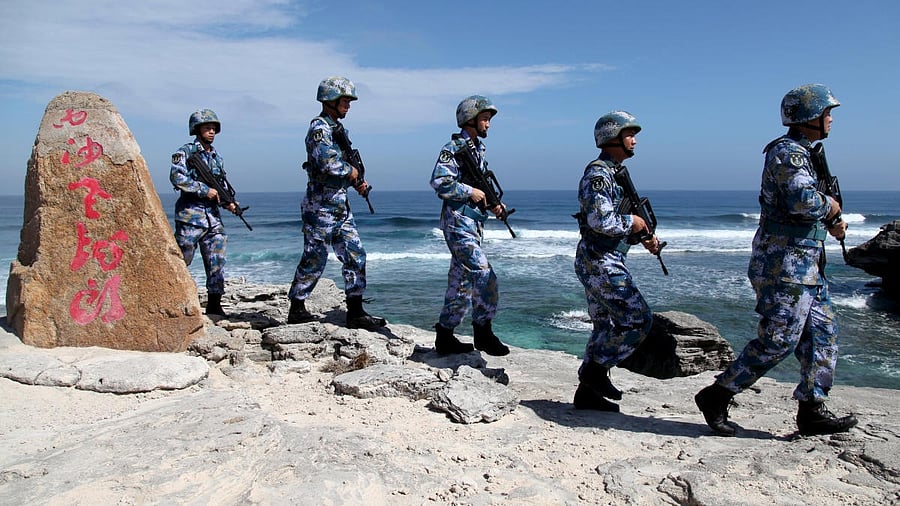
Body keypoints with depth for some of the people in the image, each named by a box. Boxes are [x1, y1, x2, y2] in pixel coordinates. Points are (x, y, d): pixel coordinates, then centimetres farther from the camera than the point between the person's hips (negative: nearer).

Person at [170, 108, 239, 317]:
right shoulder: (185, 152, -3)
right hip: (190, 215, -6)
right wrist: (204, 190, -18)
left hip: (213, 217, 6)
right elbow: (176, 177, -17)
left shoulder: (217, 157, 17)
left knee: (217, 261, 3)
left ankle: (214, 305, 9)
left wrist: (228, 202, 1)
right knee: (181, 260, 0)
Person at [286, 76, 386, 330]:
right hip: (320, 207, -9)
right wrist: (351, 170, -11)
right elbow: (328, 163, -28)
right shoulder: (319, 128, -13)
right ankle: (297, 308, 17)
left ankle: (355, 312, 9)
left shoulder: (337, 128, 16)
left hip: (340, 206, 9)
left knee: (355, 255, 5)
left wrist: (356, 182, 7)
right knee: (314, 259, 1)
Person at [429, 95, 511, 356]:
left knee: (461, 282, 10)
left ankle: (444, 337, 18)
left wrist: (492, 204, 8)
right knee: (483, 274, -14)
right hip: (458, 222, -9)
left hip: (473, 223, 9)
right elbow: (439, 181, -19)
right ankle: (483, 332, -2)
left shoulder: (478, 149, 18)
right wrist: (470, 191, -16)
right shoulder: (453, 148, -9)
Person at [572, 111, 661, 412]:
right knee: (638, 319, -9)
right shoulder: (598, 174, -14)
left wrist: (645, 235, 11)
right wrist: (631, 223, -11)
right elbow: (601, 220, -27)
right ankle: (596, 368, 1)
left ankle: (587, 392, 18)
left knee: (607, 326, 12)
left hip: (602, 262, 11)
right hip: (600, 262, -11)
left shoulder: (614, 173, 18)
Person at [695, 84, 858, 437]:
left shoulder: (800, 153, 20)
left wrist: (829, 223, 10)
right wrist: (830, 206, -8)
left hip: (806, 265, 11)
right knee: (777, 341, -9)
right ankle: (715, 397, 0)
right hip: (785, 264, -11)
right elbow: (803, 200, -29)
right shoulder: (787, 151, -12)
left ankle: (812, 411, 17)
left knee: (822, 334, 11)